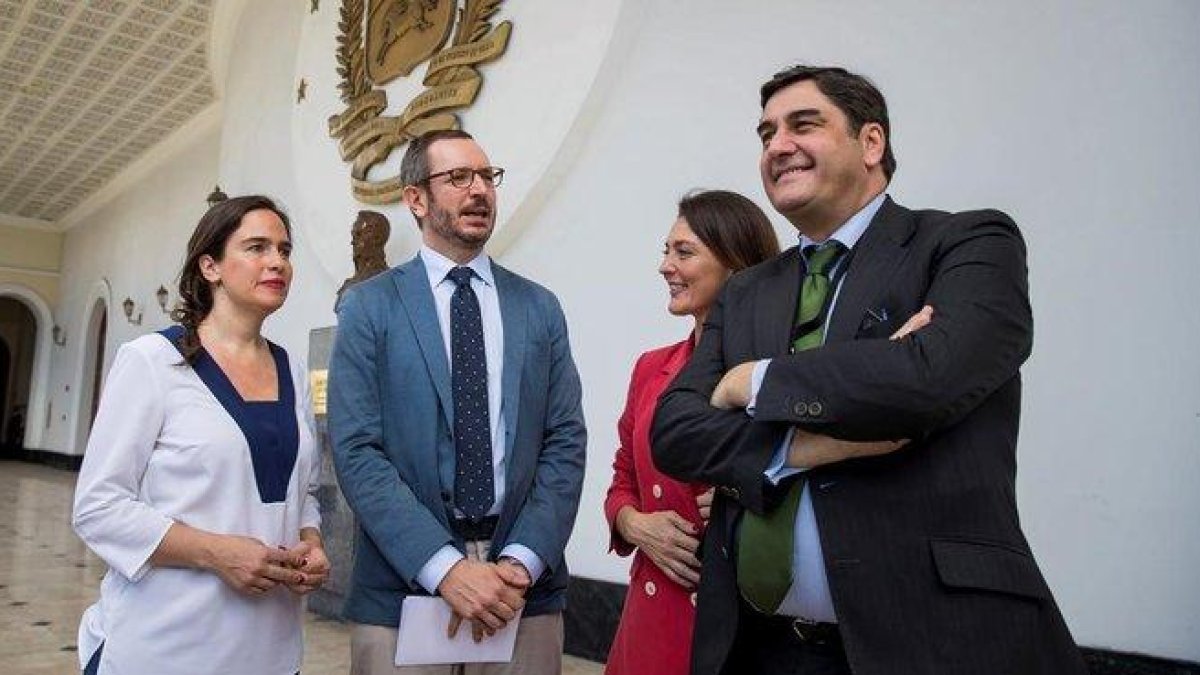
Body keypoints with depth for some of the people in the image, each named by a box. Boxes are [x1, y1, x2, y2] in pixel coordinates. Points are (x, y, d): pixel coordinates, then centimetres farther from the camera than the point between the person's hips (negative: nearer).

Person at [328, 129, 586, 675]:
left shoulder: (540, 308, 7)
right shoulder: (369, 306, 0)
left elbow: (565, 442, 1)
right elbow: (356, 451, -8)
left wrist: (521, 562, -11)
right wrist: (445, 567, -16)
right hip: (404, 588, -2)